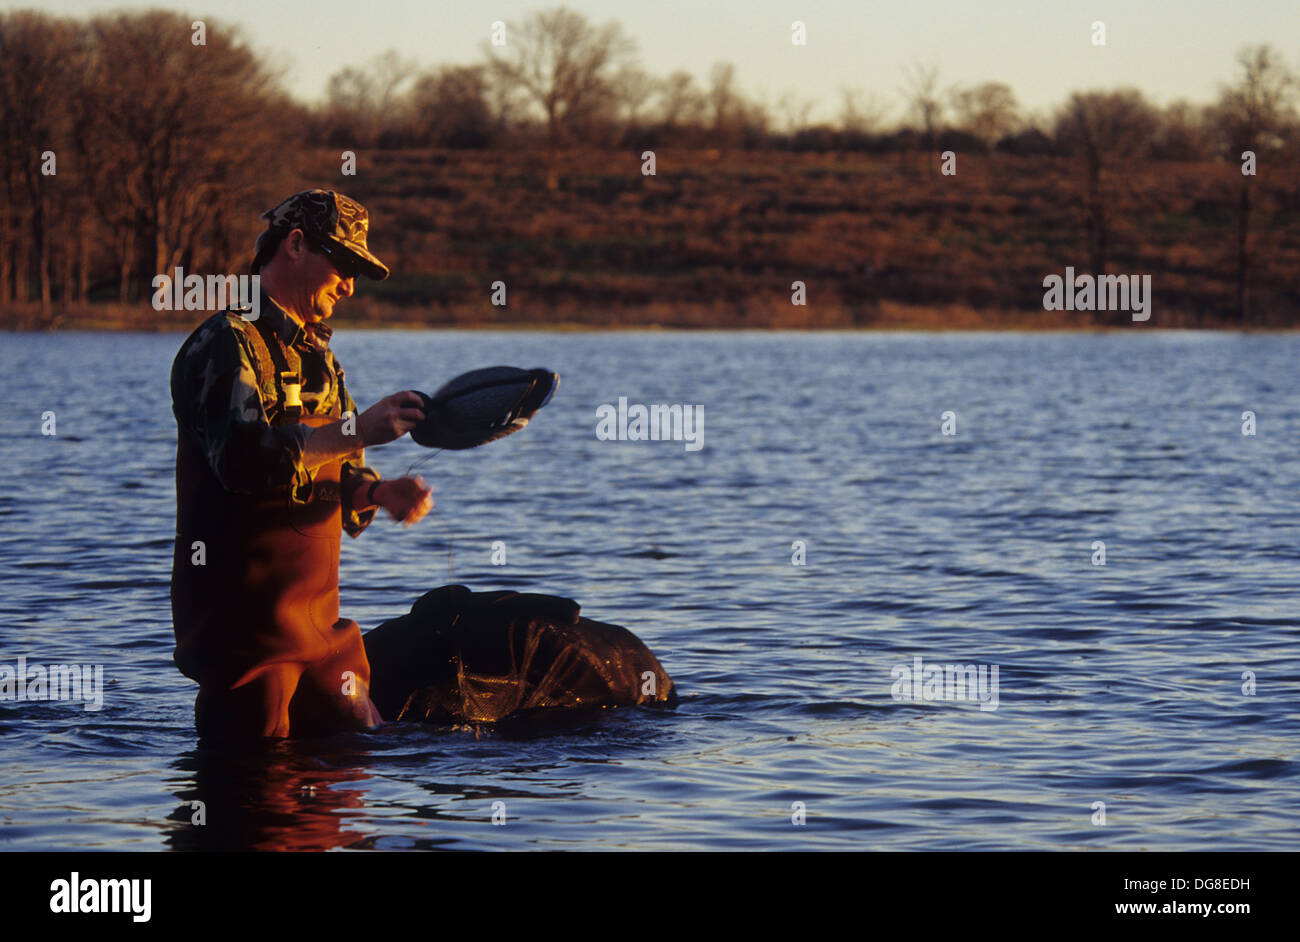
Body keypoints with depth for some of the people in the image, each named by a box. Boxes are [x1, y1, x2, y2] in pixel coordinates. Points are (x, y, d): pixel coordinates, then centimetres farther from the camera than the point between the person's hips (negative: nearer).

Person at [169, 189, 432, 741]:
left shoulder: (316, 355, 22)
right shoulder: (227, 343, -9)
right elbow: (242, 456, -26)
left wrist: (381, 494, -2)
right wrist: (356, 430, -26)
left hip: (317, 618, 9)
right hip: (245, 623, -9)